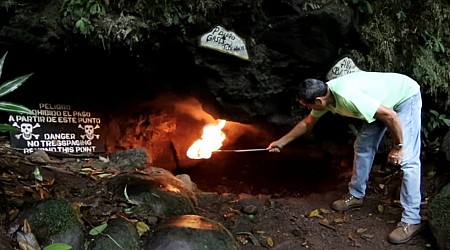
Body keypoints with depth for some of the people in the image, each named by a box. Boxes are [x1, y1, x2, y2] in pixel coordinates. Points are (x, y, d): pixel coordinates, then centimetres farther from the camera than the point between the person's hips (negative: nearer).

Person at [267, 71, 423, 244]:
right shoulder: (323, 94, -10)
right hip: (385, 100, 8)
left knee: (408, 160, -13)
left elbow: (390, 116, -32)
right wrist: (282, 142, 14)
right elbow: (308, 123, 9)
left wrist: (397, 147, -19)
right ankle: (356, 195, 22)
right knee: (363, 145, 8)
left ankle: (411, 221, -8)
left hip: (406, 96, -8)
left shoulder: (348, 97, -37)